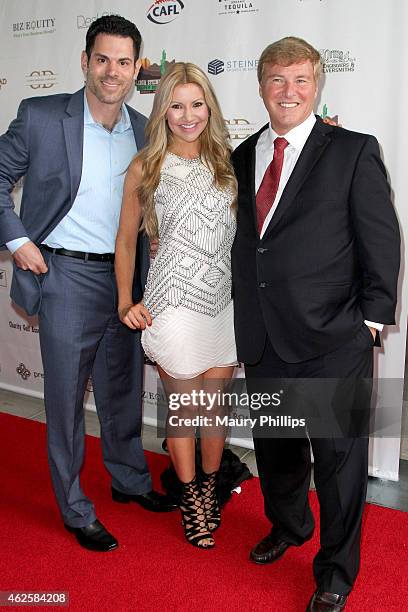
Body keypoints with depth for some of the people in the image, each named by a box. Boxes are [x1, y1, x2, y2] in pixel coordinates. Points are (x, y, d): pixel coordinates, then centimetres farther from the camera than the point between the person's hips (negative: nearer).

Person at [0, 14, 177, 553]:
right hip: (67, 276, -4)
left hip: (126, 278, 4)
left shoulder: (144, 131, 6)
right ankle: (76, 510, 22)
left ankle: (130, 480, 39)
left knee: (124, 390, 17)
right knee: (66, 398, 5)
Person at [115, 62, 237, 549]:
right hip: (174, 303, -3)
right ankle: (191, 499, 31)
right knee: (184, 409, 9)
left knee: (216, 405, 14)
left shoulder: (225, 161, 8)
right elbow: (126, 240, 6)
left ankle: (210, 487, 37)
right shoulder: (145, 168, 0)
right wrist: (125, 303, 2)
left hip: (225, 302, 3)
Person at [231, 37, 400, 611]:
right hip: (262, 340, 5)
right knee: (274, 445, 21)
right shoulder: (242, 156, 11)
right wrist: (245, 310, 10)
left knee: (339, 456, 7)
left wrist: (370, 320, -8)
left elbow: (383, 242, -5)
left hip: (332, 343, -5)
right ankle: (288, 526, 48)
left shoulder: (354, 152, -4)